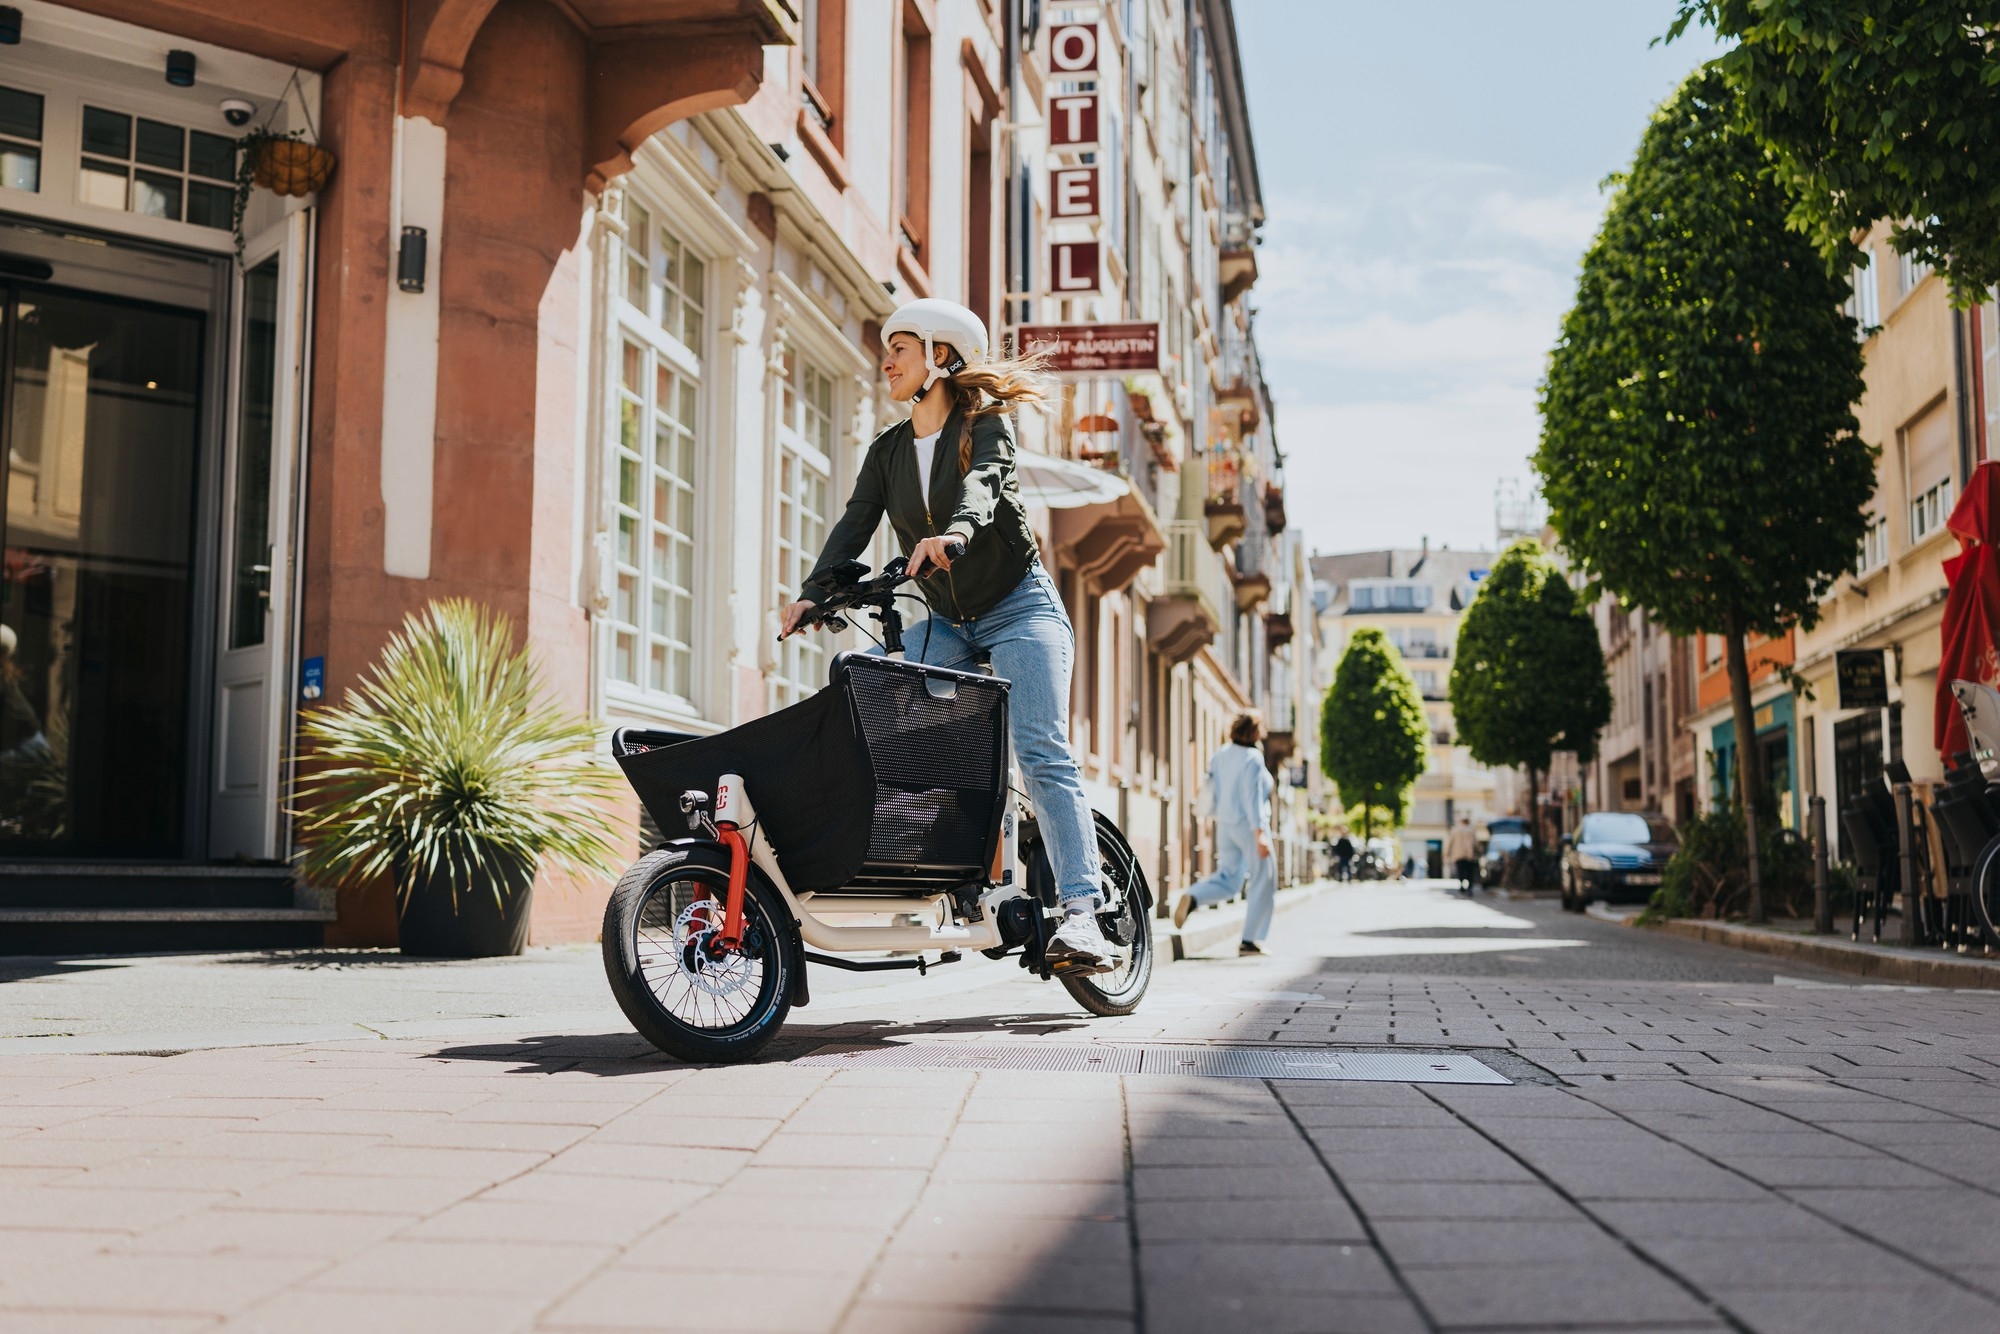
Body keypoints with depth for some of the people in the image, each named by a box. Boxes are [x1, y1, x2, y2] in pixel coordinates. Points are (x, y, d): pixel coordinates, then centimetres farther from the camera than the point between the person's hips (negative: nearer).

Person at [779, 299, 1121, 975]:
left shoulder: (985, 424, -7)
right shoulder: (888, 449, 9)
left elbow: (983, 481, -28)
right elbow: (855, 522, -4)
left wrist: (954, 533, -50)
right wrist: (812, 592, -20)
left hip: (1019, 608, -6)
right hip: (945, 622, 6)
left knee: (1042, 755, -20)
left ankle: (1081, 917, -27)